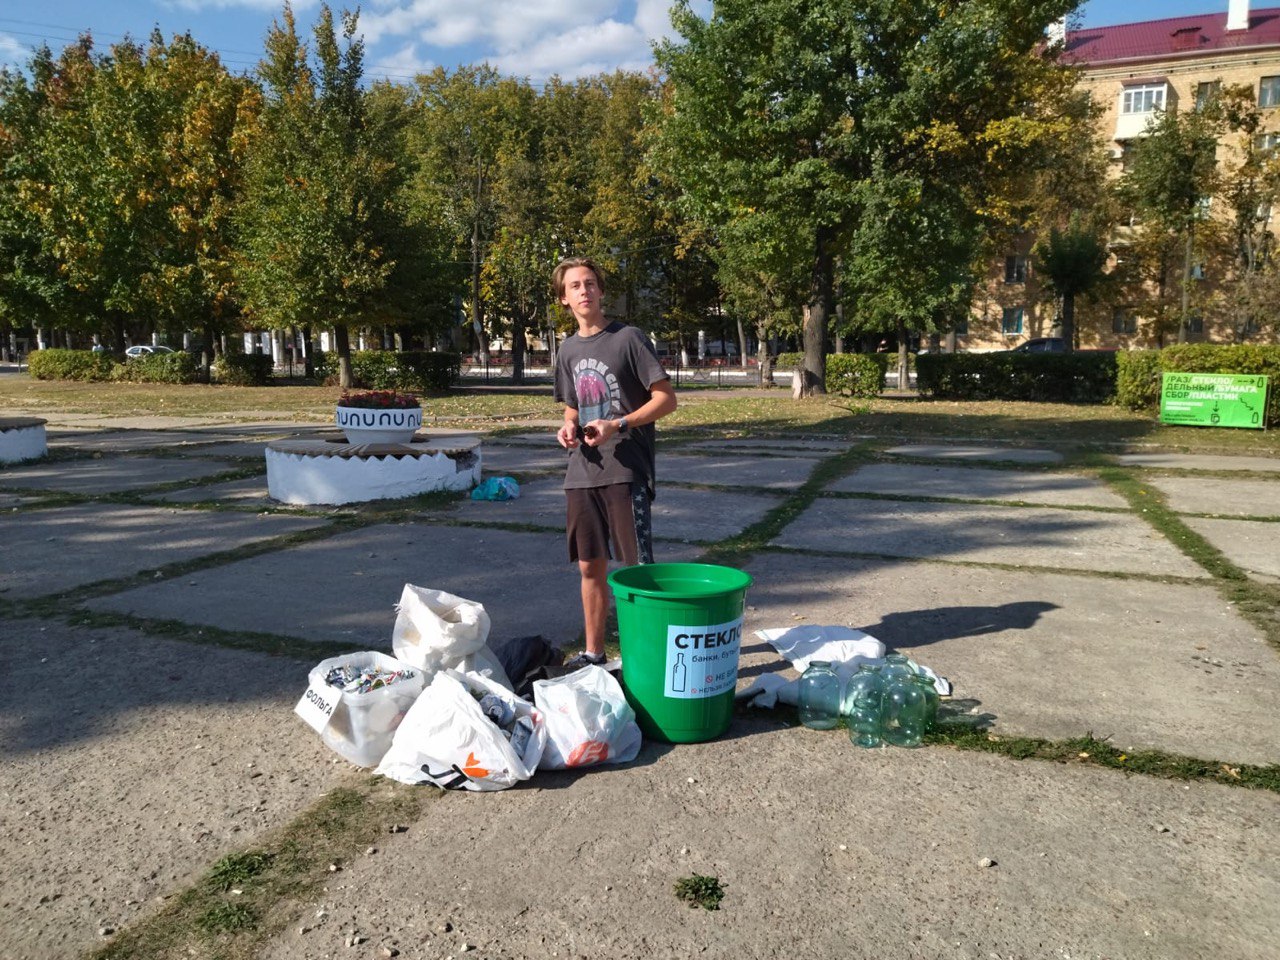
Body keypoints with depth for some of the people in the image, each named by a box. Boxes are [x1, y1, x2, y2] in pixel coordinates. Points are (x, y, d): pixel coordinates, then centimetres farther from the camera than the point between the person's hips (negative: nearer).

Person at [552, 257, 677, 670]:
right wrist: (568, 427, 2)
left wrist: (617, 425, -18)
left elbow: (666, 398, -8)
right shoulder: (568, 349, 14)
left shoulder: (628, 338, -5)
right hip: (582, 473, 6)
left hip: (626, 470, -6)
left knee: (639, 566, -4)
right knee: (591, 565, 12)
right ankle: (593, 652, 24)